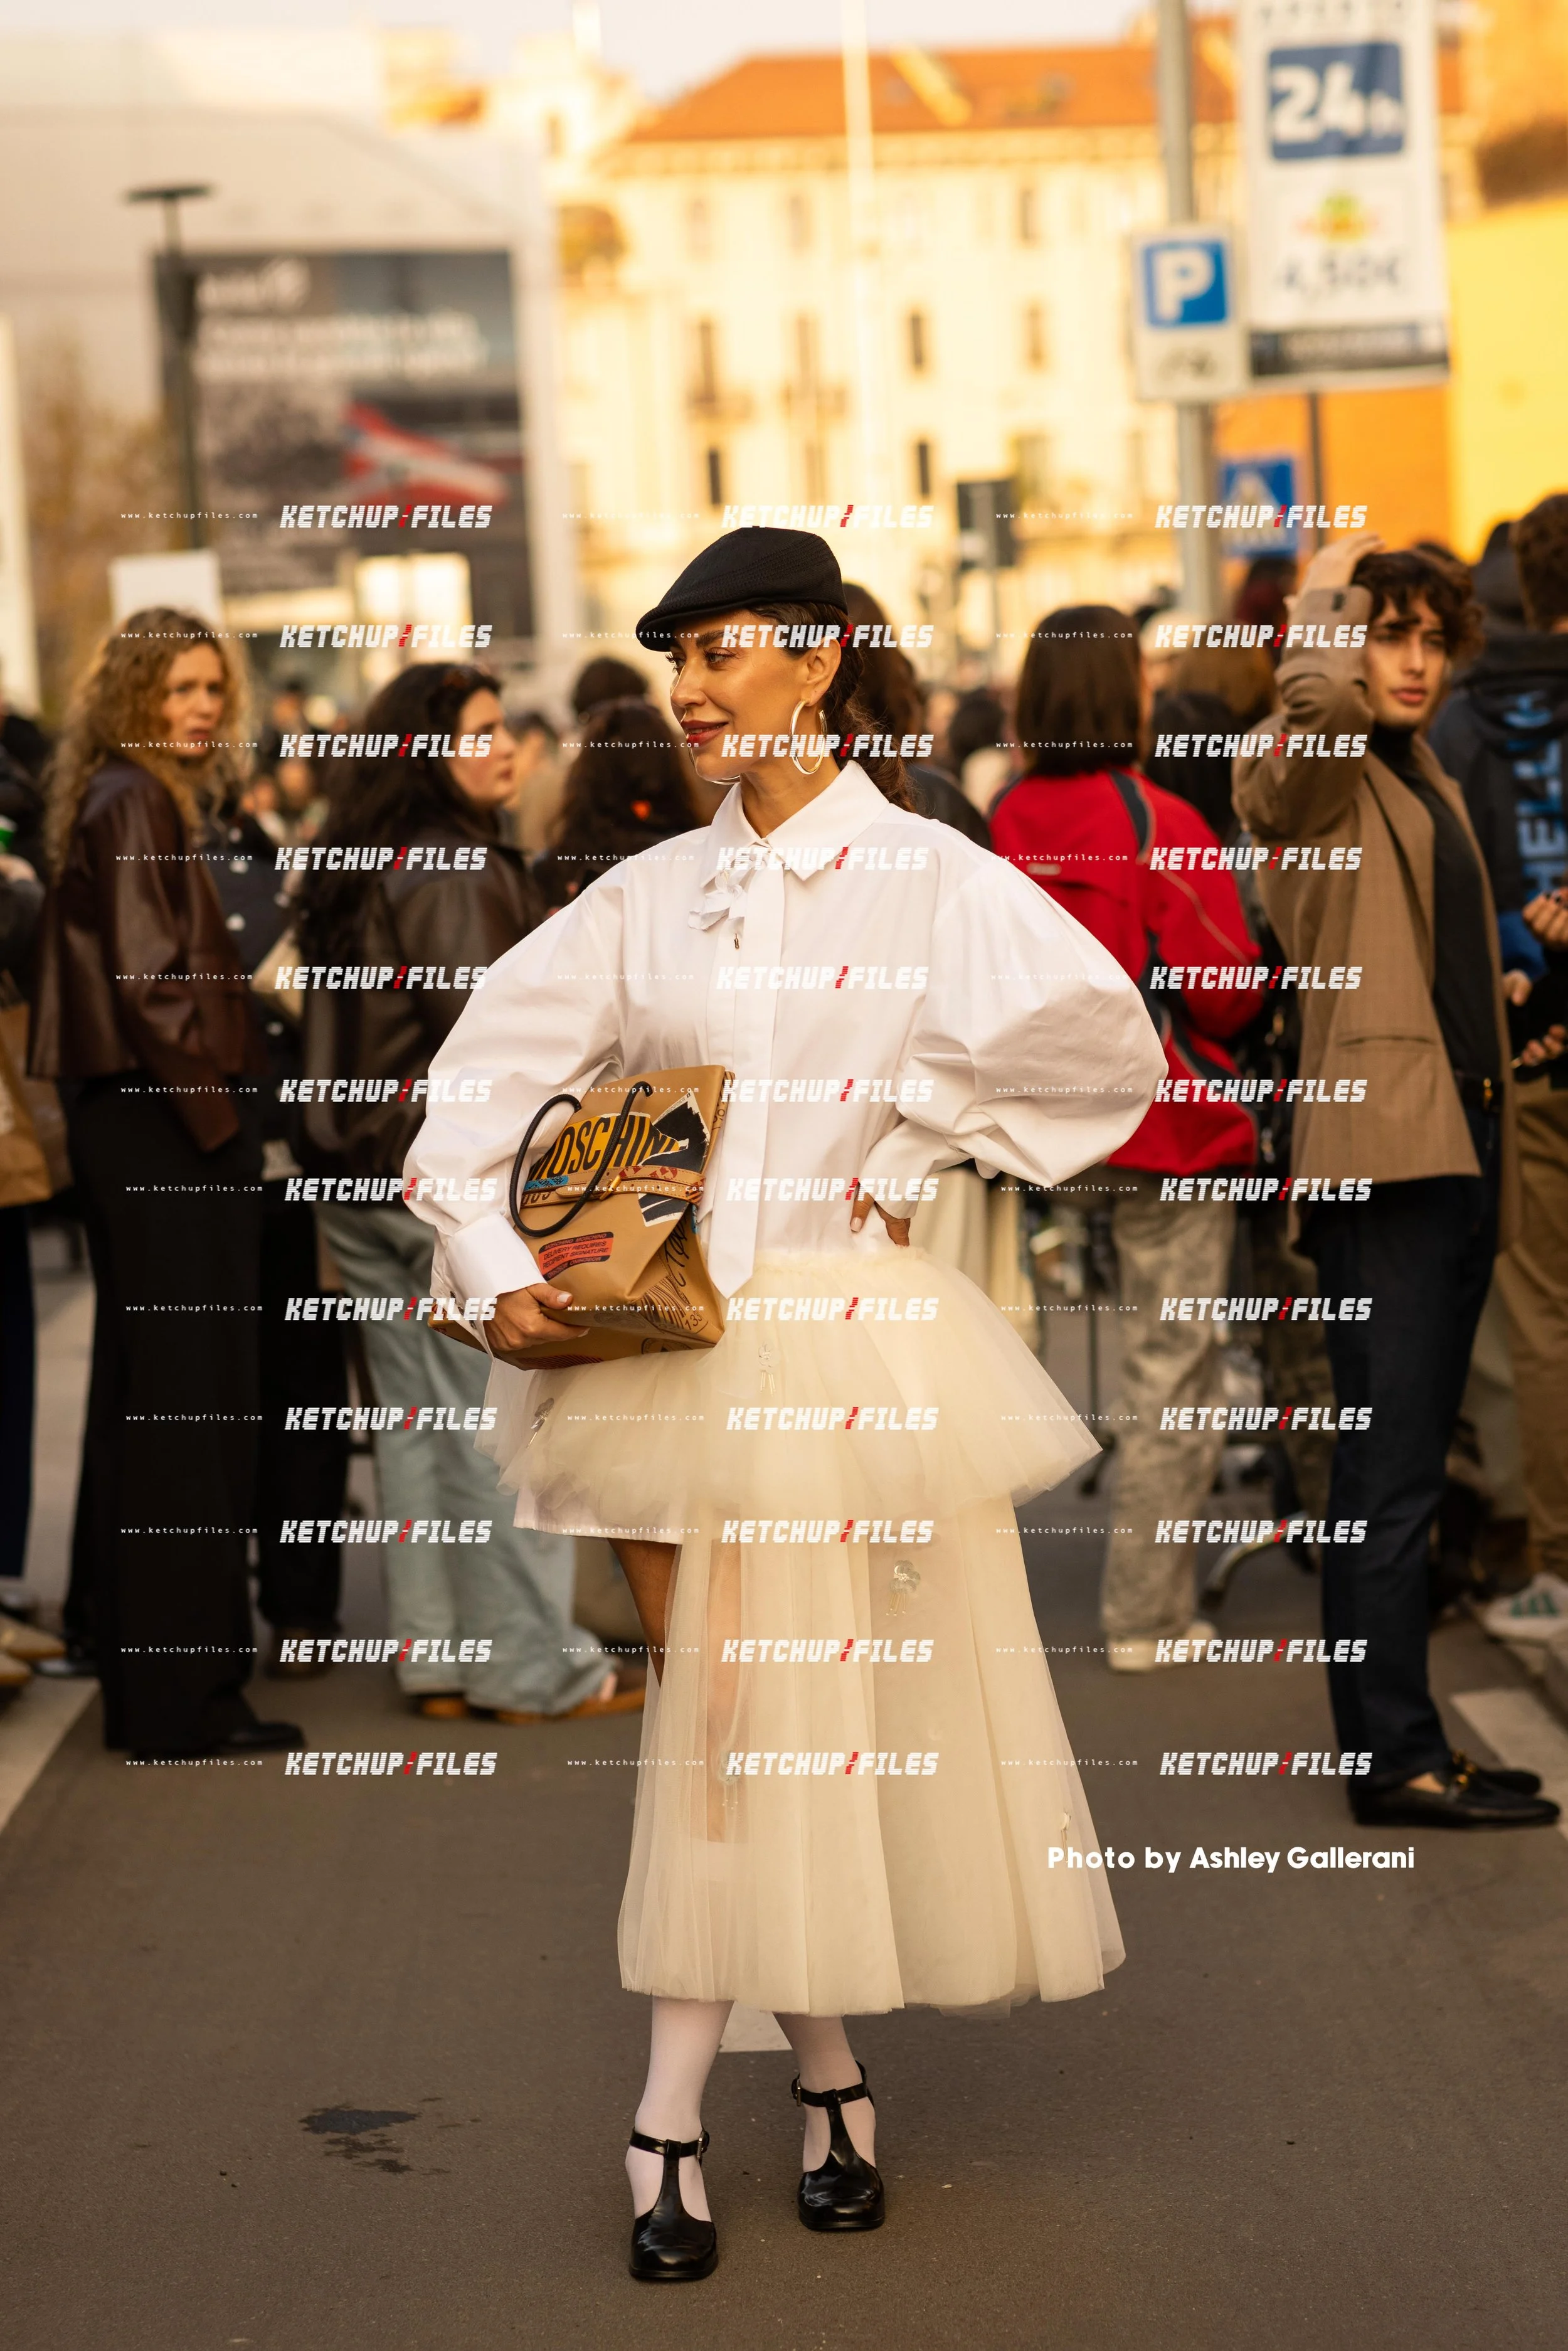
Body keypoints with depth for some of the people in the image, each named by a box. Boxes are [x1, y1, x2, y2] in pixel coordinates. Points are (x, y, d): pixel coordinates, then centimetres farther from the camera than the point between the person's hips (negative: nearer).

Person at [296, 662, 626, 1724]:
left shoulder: (355, 870, 12)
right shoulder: (457, 870, -16)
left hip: (366, 1182, 9)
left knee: (414, 1418, 11)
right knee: (499, 1418, -3)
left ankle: (437, 1653, 17)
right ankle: (532, 1665, 3)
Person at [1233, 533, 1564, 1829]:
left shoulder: (1436, 790, 22)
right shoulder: (1314, 781, -4)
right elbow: (1316, 696, -28)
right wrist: (1331, 584, -11)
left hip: (1458, 1155, 9)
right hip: (1380, 1151, -9)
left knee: (1407, 1466, 11)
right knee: (1391, 1470, -10)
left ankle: (1403, 1740, 16)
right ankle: (1395, 1759, -8)